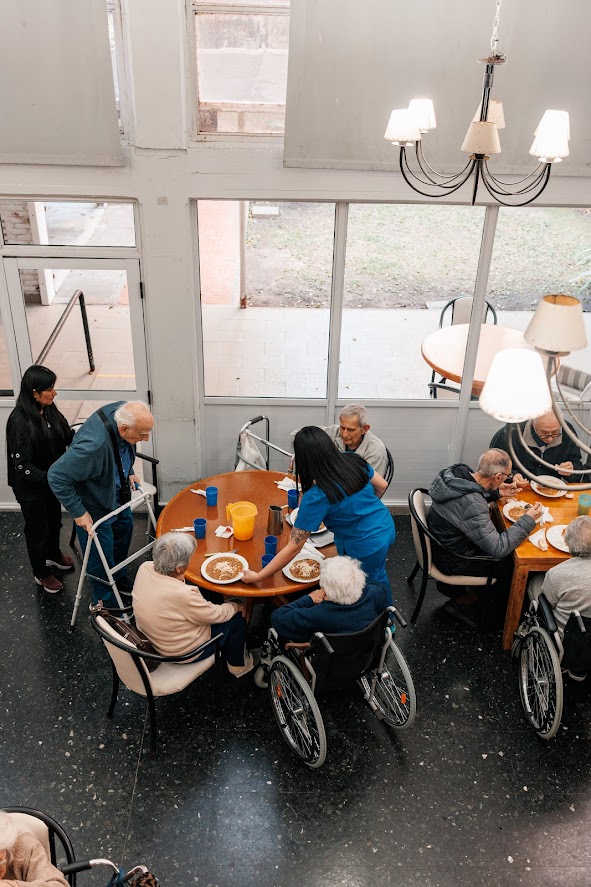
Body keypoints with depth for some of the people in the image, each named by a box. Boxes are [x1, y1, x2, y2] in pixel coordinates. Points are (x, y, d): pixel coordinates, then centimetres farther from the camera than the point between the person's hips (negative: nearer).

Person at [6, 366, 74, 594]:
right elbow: (21, 465, -29)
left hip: (51, 478, 7)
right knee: (37, 529, 13)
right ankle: (41, 574, 36)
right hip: (31, 487, -7)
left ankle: (54, 554, 54)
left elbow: (68, 435, 1)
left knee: (54, 520, 27)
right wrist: (50, 480, -34)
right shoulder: (20, 421, -31)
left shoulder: (49, 410, -9)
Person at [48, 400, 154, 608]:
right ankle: (106, 604, 32)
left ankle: (119, 580, 50)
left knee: (125, 528, 25)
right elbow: (56, 476, -33)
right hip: (95, 504, -8)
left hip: (117, 491, 8)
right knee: (102, 555, 7)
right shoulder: (94, 444, -44)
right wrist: (78, 512, -26)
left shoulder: (123, 411, -21)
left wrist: (128, 473, 6)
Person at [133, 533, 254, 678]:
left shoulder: (144, 568, -20)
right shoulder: (182, 595, -39)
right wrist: (236, 607, -2)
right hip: (182, 652, -7)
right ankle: (237, 665, 35)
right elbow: (216, 615, -19)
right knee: (237, 618, 10)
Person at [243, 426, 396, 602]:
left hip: (365, 550, -7)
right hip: (387, 527, 7)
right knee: (378, 578, 34)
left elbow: (293, 548, -26)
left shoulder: (316, 496, -29)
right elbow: (381, 485, 3)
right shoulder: (353, 460, -14)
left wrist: (257, 577, -18)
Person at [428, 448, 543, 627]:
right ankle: (462, 602, 17)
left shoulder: (457, 472, -12)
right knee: (513, 563, 4)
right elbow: (498, 549, -28)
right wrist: (528, 520, -20)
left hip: (439, 543, 8)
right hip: (453, 562, -8)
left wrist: (495, 492, 3)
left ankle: (450, 586, 27)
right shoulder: (472, 505, -36)